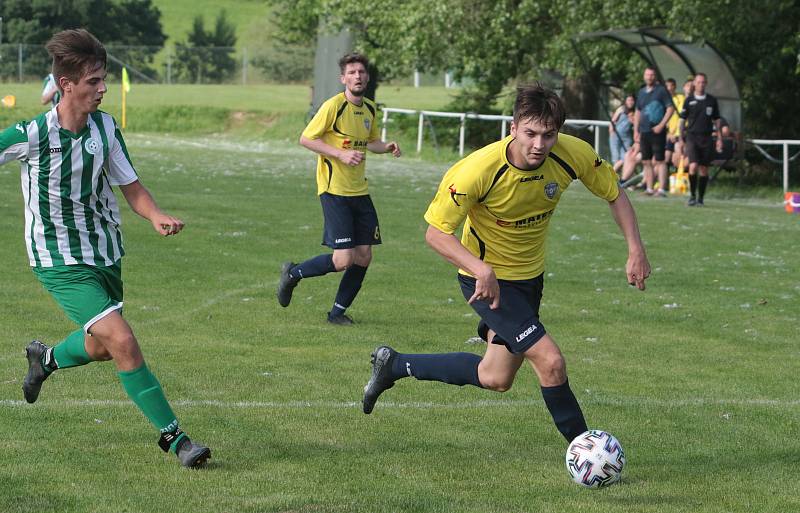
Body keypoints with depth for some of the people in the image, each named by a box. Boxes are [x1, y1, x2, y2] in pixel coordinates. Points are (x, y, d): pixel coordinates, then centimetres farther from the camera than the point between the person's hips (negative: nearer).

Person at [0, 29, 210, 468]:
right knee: (123, 342, -19)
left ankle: (45, 359, 54)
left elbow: (131, 187, 1)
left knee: (102, 346, 21)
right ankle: (172, 436, -10)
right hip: (59, 261, -6)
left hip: (105, 253, 6)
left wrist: (157, 217, -17)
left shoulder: (105, 127, -5)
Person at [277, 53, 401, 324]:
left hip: (359, 191, 7)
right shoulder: (333, 106, -13)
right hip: (334, 190, -7)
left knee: (364, 256, 4)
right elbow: (306, 139, -10)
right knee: (343, 260, -13)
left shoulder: (370, 108, 9)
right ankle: (292, 274, 11)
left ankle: (338, 311, 19)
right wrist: (341, 154, -19)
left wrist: (386, 147, 3)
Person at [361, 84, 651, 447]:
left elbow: (614, 194, -1)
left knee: (496, 379, 18)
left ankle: (393, 365, 33)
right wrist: (481, 269, -37)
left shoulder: (574, 154, -19)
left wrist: (636, 250, -12)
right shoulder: (477, 170, -31)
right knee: (550, 362, -20)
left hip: (530, 275, 6)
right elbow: (436, 233, -22)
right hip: (488, 277, -6)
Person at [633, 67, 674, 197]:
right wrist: (636, 130, 15)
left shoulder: (661, 90, -3)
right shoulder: (641, 92, 15)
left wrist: (661, 125, -15)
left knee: (659, 161, -8)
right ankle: (649, 188, 12)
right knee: (646, 162, 7)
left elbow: (670, 108, -8)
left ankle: (662, 189, -9)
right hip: (644, 132, 6)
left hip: (657, 131, -6)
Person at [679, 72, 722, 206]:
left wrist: (719, 138, 8)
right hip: (692, 136, -2)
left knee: (704, 169, 3)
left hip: (707, 138, 2)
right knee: (693, 166, -16)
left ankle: (700, 198, 12)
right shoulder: (689, 101, 3)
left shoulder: (712, 100, 8)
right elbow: (682, 120, 7)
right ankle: (692, 195, 0)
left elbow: (716, 120, 13)